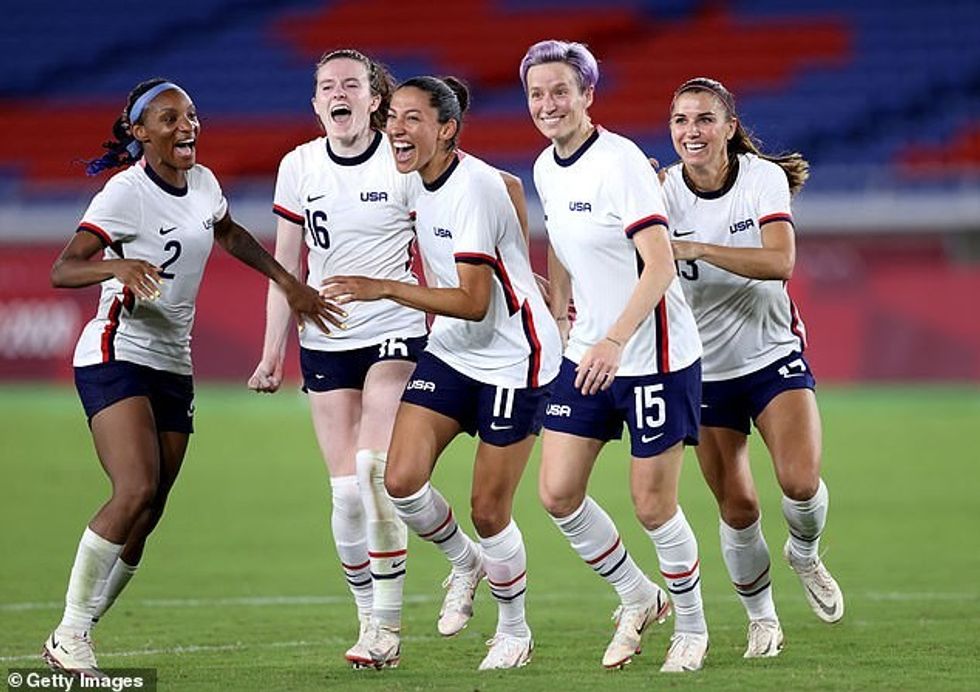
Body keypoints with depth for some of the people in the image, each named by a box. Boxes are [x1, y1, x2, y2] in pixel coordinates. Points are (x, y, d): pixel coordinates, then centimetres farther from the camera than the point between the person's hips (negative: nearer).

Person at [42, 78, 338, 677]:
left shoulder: (203, 183, 8)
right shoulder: (126, 193, -14)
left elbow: (229, 233, 32)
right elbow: (63, 269, -24)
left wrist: (289, 282, 28)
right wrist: (119, 266, -42)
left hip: (173, 364, 7)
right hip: (116, 357, -7)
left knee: (145, 517, 0)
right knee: (136, 492, -24)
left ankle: (76, 637, 9)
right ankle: (70, 637, -14)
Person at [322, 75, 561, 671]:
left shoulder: (472, 187, -23)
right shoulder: (423, 182, 2)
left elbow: (474, 302, -27)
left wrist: (383, 289, -31)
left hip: (512, 360, -7)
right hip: (450, 352, 7)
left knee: (488, 511, -1)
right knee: (403, 480, -9)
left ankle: (515, 631, 22)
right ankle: (464, 562, 21)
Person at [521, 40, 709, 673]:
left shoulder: (619, 162, -18)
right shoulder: (546, 169, 6)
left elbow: (660, 266, -23)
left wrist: (616, 340, -31)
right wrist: (560, 313, 18)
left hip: (654, 358, -7)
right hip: (587, 355, 7)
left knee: (654, 506, -2)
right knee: (558, 493, 1)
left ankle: (692, 628, 20)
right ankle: (637, 599, 22)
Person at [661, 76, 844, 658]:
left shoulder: (764, 178, -11)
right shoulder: (663, 190, -9)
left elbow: (780, 262, -25)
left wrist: (696, 248, -34)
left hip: (773, 355, -1)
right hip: (704, 367, 1)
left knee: (800, 481, -18)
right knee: (737, 509, 1)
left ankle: (805, 554, 15)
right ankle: (762, 620, 23)